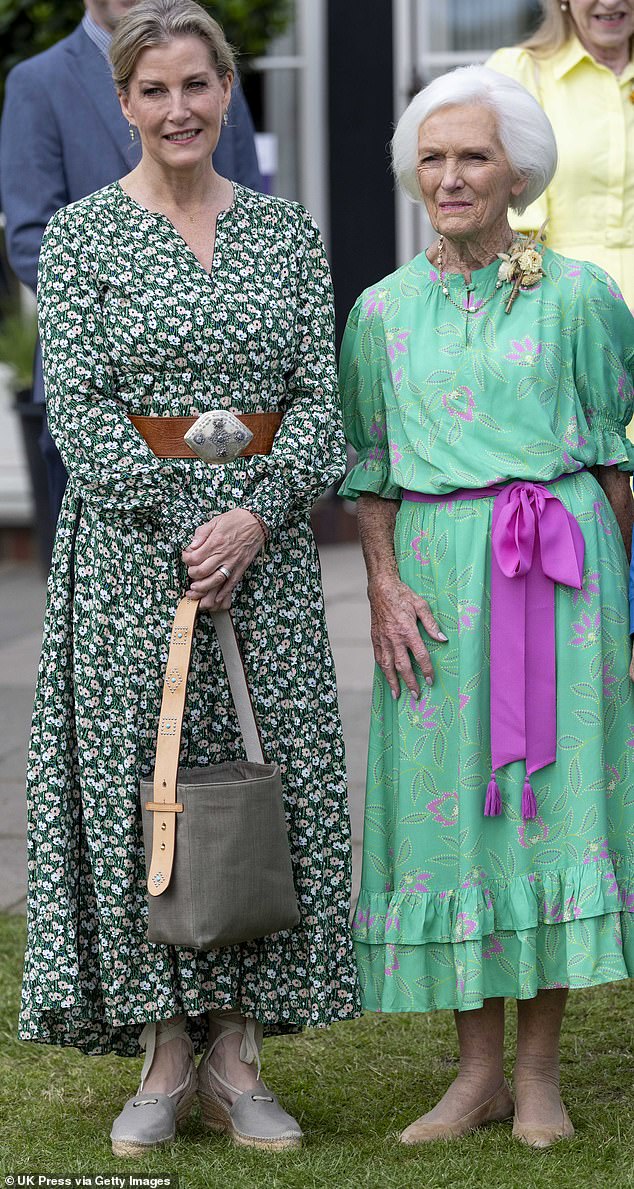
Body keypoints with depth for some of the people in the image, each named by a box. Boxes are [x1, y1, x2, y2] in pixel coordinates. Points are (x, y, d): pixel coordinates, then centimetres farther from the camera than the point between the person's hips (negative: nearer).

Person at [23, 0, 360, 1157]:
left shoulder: (287, 232, 9)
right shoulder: (80, 237, 0)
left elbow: (318, 401, 4)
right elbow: (78, 411, -6)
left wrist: (254, 517, -12)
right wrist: (185, 530, -14)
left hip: (265, 553, 3)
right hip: (132, 559, -2)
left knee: (266, 778, 2)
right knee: (138, 782, -1)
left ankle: (236, 1058, 11)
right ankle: (164, 1058, 9)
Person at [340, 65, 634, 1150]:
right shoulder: (384, 310, 7)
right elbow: (368, 467, 10)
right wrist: (384, 584, -3)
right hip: (435, 570, 2)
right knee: (448, 801, 2)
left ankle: (541, 1067, 10)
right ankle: (478, 1068, 12)